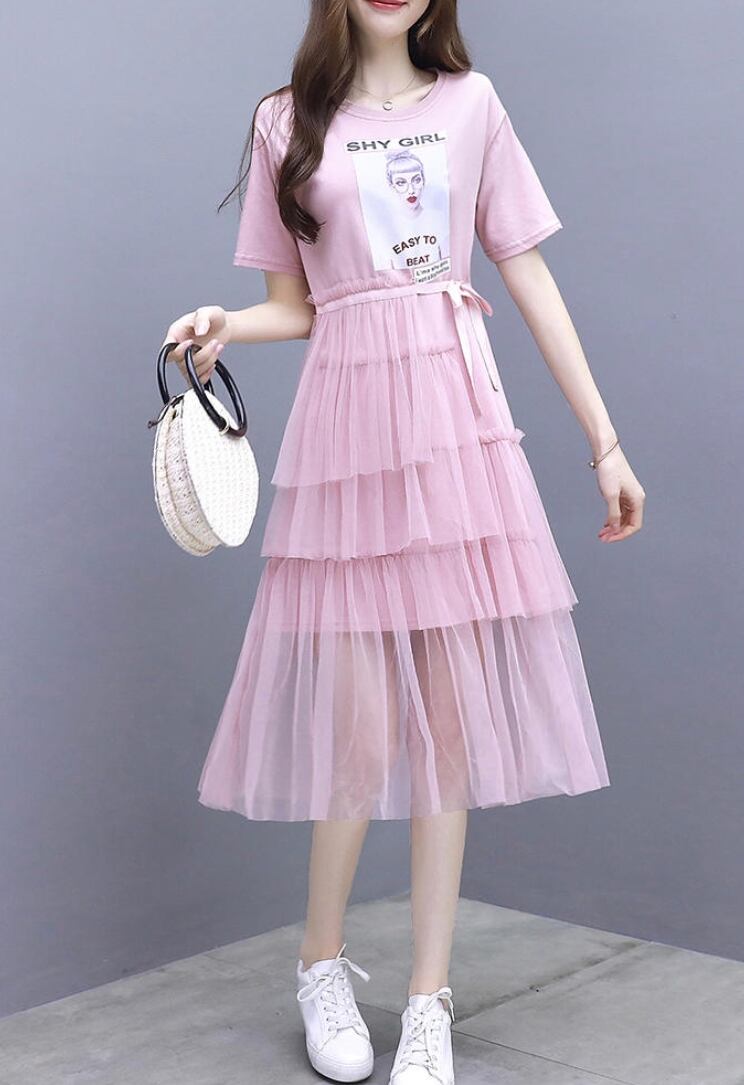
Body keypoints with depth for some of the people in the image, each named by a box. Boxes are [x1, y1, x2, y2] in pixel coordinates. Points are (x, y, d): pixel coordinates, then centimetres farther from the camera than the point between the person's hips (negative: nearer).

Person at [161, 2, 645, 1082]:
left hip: (459, 426, 2)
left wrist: (604, 440, 7)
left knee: (453, 716, 0)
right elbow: (297, 306, 11)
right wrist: (224, 326, -12)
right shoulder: (287, 121, 9)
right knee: (362, 728, -4)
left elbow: (532, 280, 10)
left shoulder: (471, 102, 12)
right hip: (348, 427, -1)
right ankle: (323, 965, 21)